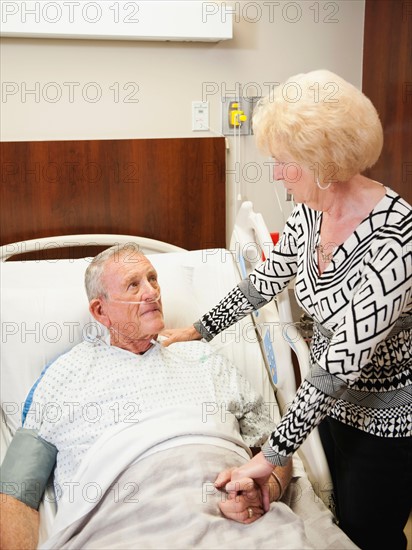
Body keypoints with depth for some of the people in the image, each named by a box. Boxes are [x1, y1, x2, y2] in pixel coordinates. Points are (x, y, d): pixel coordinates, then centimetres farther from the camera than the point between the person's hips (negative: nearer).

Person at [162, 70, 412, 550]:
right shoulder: (311, 211, -10)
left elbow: (344, 360, -33)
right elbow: (266, 280, 6)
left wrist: (273, 454, -29)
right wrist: (199, 329, 13)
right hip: (333, 399, 7)